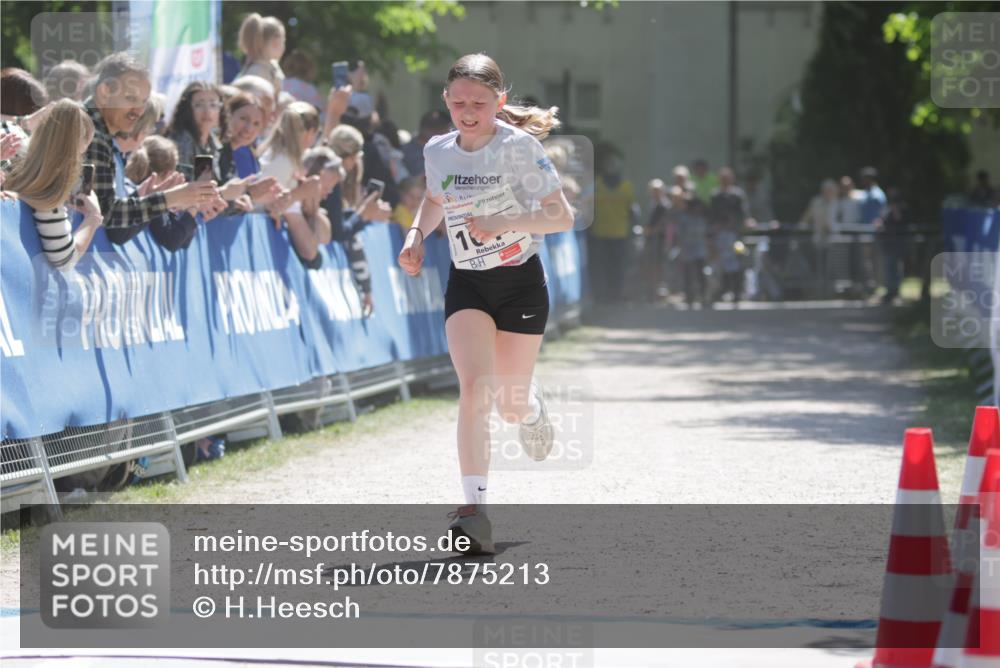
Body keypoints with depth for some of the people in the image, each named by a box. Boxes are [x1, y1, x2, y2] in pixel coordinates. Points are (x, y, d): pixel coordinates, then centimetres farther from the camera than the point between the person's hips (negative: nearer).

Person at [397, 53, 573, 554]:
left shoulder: (520, 146, -13)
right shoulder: (437, 151, 1)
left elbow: (562, 216, -14)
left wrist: (504, 223, -26)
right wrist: (417, 234, 5)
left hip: (520, 282, -2)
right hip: (466, 285, 2)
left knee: (510, 404, 7)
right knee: (474, 386, -20)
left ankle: (532, 408, 48)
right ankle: (475, 509, -25)